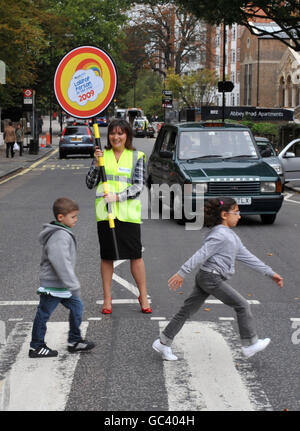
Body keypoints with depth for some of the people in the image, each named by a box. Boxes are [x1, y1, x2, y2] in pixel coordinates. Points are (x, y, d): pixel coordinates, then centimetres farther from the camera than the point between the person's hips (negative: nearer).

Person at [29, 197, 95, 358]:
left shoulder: (63, 233, 10)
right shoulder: (59, 237, -24)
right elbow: (62, 264, -29)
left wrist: (73, 284, 24)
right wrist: (74, 286, -27)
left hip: (62, 285, 10)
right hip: (53, 286, -10)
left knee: (77, 307, 12)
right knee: (44, 314, 2)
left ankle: (74, 341, 22)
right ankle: (36, 346, 13)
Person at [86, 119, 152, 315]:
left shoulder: (137, 157, 4)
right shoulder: (102, 154, 9)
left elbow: (139, 186, -3)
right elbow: (90, 184, 6)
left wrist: (118, 197, -16)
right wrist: (96, 164, -9)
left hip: (129, 214, -2)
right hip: (105, 213, 2)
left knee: (136, 255, 0)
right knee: (106, 256, 7)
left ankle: (143, 296, 13)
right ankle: (107, 298, 17)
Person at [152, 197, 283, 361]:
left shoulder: (231, 235, 19)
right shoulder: (220, 235, -14)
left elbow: (247, 256, 21)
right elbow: (201, 254, -19)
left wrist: (270, 273, 20)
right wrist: (182, 273, -22)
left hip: (204, 278, 10)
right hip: (212, 278, -10)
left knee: (187, 310, 10)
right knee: (242, 305, -1)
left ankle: (164, 342, 12)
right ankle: (249, 344, 8)